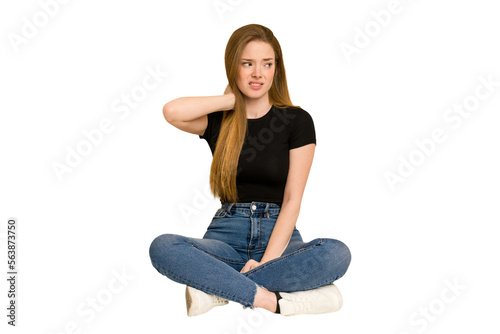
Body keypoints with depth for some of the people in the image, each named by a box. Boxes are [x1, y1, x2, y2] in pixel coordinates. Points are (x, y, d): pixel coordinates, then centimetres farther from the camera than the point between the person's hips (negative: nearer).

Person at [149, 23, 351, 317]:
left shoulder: (297, 120, 4)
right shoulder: (218, 119, 7)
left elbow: (292, 200, -4)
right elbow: (172, 111, -17)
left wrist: (266, 260, -16)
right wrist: (232, 100, -4)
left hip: (278, 236, 0)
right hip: (227, 235, 1)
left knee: (337, 253, -32)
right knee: (162, 247, -29)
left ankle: (215, 288, -28)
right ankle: (275, 299, -31)